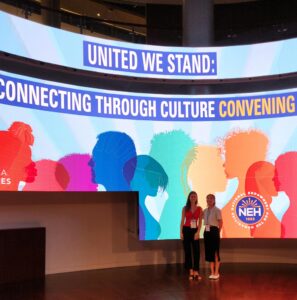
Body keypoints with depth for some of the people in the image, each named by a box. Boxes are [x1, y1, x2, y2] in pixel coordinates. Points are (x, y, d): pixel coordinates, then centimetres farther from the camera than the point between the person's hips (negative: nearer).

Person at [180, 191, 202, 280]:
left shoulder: (199, 208, 3)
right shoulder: (185, 208, 3)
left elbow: (200, 222, 1)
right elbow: (182, 221, 2)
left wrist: (198, 232, -10)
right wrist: (181, 232, -5)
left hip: (195, 231, 0)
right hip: (186, 230, 0)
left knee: (196, 251, -4)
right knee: (188, 251, 2)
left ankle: (196, 272, 0)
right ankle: (191, 272, 8)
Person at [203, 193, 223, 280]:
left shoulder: (217, 210, -7)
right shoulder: (205, 210, 10)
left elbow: (220, 222, -6)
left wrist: (217, 232, -4)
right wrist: (206, 229, 3)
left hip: (214, 231, -6)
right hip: (207, 231, 6)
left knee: (215, 252, -1)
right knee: (209, 252, 7)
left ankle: (216, 273, 8)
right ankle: (212, 272, 15)